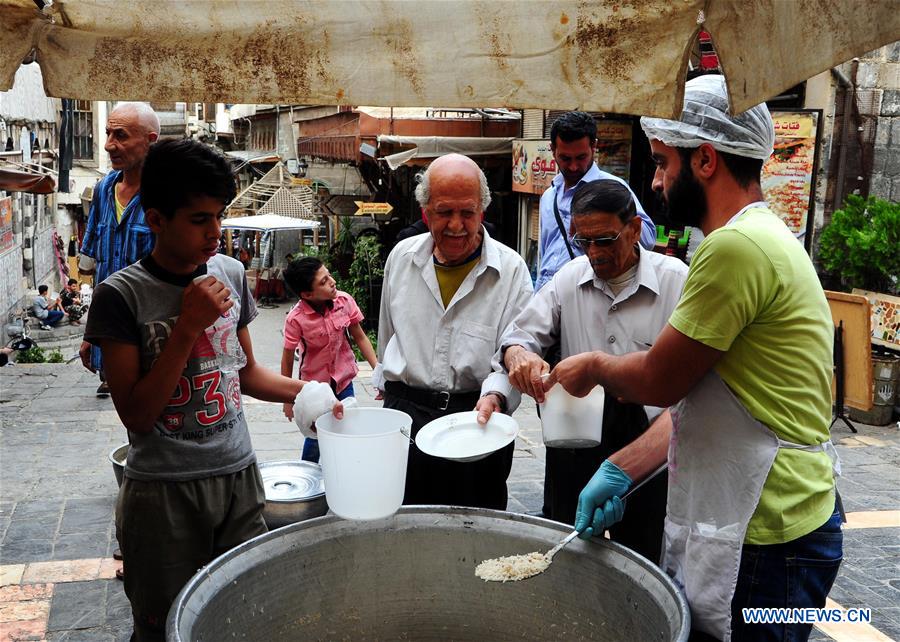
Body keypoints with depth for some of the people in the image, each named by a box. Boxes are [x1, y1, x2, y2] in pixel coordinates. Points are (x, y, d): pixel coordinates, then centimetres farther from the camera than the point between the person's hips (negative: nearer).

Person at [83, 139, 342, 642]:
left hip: (239, 475, 4)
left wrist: (305, 391, -1)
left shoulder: (231, 274, 3)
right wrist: (188, 327, -20)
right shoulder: (122, 295, -11)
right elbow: (136, 414, -13)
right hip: (163, 492, -4)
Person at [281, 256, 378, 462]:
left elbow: (359, 337, -1)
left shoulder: (344, 301, -15)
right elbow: (288, 359, -10)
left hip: (344, 380, 3)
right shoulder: (296, 319, -23)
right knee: (316, 438, 8)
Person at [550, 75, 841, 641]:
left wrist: (594, 367, 5)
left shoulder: (737, 246, -21)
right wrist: (620, 470, 6)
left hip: (766, 543, -9)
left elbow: (659, 381, -16)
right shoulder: (761, 237, 13)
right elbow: (694, 400, 12)